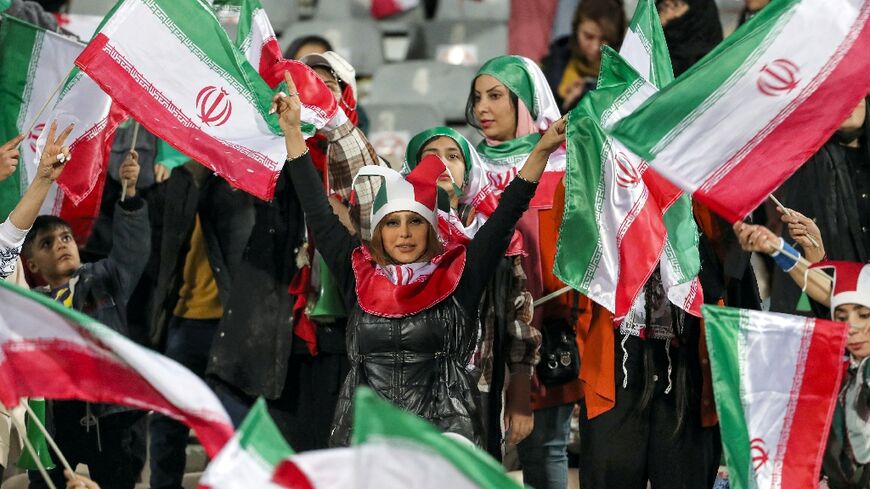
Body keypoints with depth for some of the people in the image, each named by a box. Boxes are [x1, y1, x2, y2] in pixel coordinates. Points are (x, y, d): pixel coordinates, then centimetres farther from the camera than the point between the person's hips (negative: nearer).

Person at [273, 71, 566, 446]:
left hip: (441, 429, -2)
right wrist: (292, 132, 21)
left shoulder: (457, 277, 7)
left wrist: (542, 150, 0)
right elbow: (318, 213, 18)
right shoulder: (360, 277, 12)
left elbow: (506, 214, 6)